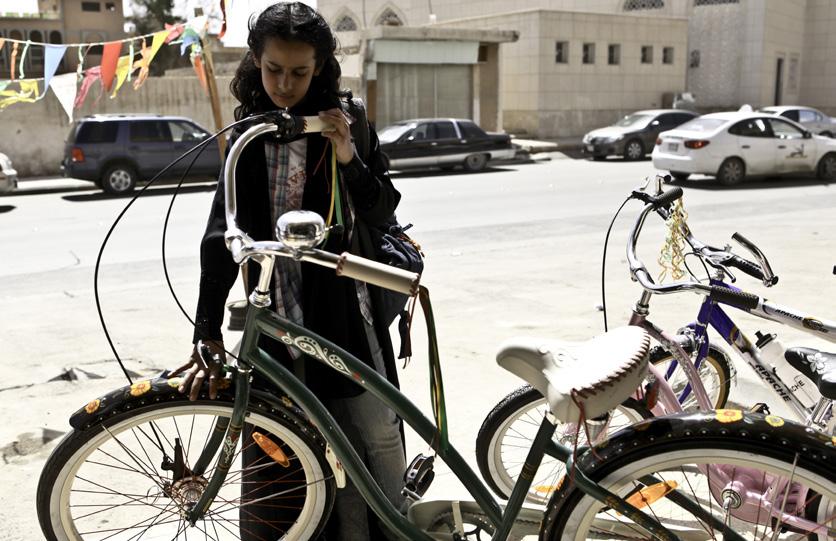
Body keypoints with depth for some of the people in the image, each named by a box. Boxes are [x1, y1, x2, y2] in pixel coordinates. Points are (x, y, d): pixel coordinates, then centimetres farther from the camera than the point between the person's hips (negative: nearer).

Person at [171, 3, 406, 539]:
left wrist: (349, 160, -18)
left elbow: (383, 209, 1)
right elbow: (223, 234, -4)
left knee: (377, 432, 4)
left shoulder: (345, 122, 1)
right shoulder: (248, 138, 3)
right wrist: (208, 335, -11)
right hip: (277, 314, 1)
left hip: (349, 305, -1)